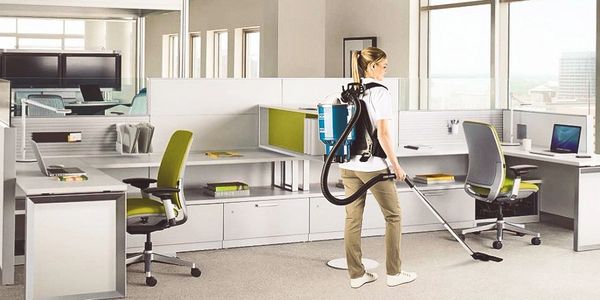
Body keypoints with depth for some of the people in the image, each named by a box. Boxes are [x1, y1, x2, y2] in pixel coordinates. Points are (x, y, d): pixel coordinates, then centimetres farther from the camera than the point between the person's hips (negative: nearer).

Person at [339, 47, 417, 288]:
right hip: (371, 165, -7)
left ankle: (356, 275, 14)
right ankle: (394, 273, 12)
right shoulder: (380, 92, -13)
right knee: (393, 215, 8)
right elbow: (383, 134, -18)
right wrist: (396, 165, -10)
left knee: (352, 218, 9)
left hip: (348, 164, 7)